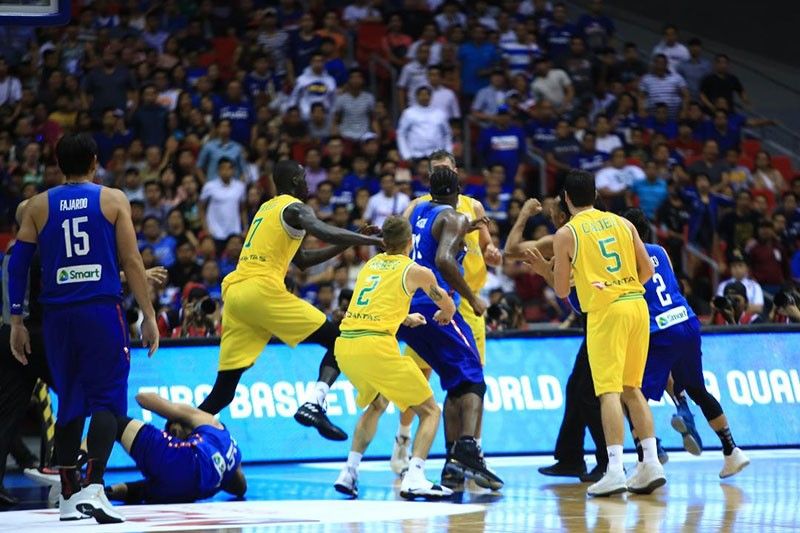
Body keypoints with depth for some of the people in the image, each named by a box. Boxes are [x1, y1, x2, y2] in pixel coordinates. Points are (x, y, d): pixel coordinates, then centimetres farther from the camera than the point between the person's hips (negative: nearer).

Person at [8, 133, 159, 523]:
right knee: (106, 399, -2)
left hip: (58, 315, 3)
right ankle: (93, 486, -19)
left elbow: (17, 265, 6)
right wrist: (149, 316, 3)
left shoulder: (38, 206, 9)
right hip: (103, 311, -3)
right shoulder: (113, 200, 4)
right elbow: (132, 262, -1)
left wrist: (16, 322, 12)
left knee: (70, 403, 13)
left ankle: (69, 496, 13)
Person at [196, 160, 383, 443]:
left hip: (233, 292, 8)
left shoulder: (267, 208, 29)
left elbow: (302, 260, 35)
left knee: (223, 391, 9)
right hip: (262, 288, -8)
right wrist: (373, 240, -9)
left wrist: (349, 243, 30)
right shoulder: (294, 208, 3)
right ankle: (314, 405, -20)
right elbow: (326, 233, -19)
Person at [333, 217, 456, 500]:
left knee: (376, 404, 32)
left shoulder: (370, 265, 21)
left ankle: (349, 472, 20)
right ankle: (414, 479, -12)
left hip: (344, 345, 6)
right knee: (430, 411, 6)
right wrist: (442, 316, 48)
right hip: (376, 346, -6)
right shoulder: (416, 271, 7)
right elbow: (448, 308, 24)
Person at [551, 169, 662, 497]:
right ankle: (651, 463, 11)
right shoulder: (622, 223, 13)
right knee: (632, 388, 15)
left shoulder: (566, 234, 1)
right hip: (637, 303, 5)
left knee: (609, 390, -8)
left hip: (604, 310, -5)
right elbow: (647, 271, 13)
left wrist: (560, 269, 23)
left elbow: (561, 291, 3)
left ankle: (615, 470, -16)